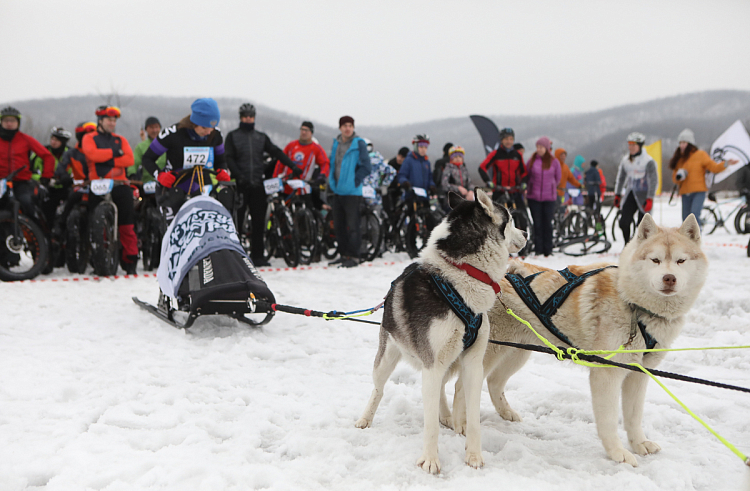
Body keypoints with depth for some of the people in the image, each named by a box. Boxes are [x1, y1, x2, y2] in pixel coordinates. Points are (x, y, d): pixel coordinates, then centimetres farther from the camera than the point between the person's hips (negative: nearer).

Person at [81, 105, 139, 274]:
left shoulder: (120, 140, 21)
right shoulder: (89, 138, 13)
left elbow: (129, 159, 3)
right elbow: (92, 154, -9)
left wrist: (109, 162, -8)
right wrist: (114, 153, -3)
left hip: (120, 185, 2)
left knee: (126, 225, -4)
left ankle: (130, 260, 0)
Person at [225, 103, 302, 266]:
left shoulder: (261, 137, 16)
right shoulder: (232, 136, 7)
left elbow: (276, 152, 10)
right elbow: (229, 158, -1)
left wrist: (293, 166, -3)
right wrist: (239, 175, -16)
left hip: (258, 185, 3)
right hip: (240, 185, -3)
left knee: (259, 221, 2)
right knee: (236, 220, -4)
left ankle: (257, 256, 9)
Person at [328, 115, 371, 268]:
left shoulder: (359, 144, -7)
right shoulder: (335, 143, 12)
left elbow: (366, 167, -9)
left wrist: (355, 181, -11)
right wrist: (332, 181, 14)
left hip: (352, 192, -7)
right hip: (337, 191, 7)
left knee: (352, 226, -6)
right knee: (338, 226, 12)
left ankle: (353, 257, -1)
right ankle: (343, 254, 22)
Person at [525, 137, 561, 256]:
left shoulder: (554, 162, 1)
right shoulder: (532, 160, 2)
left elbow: (558, 178, 13)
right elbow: (526, 175, 12)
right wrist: (532, 186, 11)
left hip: (549, 197, -1)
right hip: (534, 197, 1)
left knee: (547, 223, 2)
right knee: (537, 223, 2)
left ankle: (548, 250, 11)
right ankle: (538, 249, 9)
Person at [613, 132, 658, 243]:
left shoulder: (648, 161, -10)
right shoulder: (625, 160, 8)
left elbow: (653, 181, -11)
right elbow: (620, 178, 18)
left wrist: (650, 199, -17)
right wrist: (617, 195, 15)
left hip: (643, 195, -5)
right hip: (630, 195, 5)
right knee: (624, 223, -4)